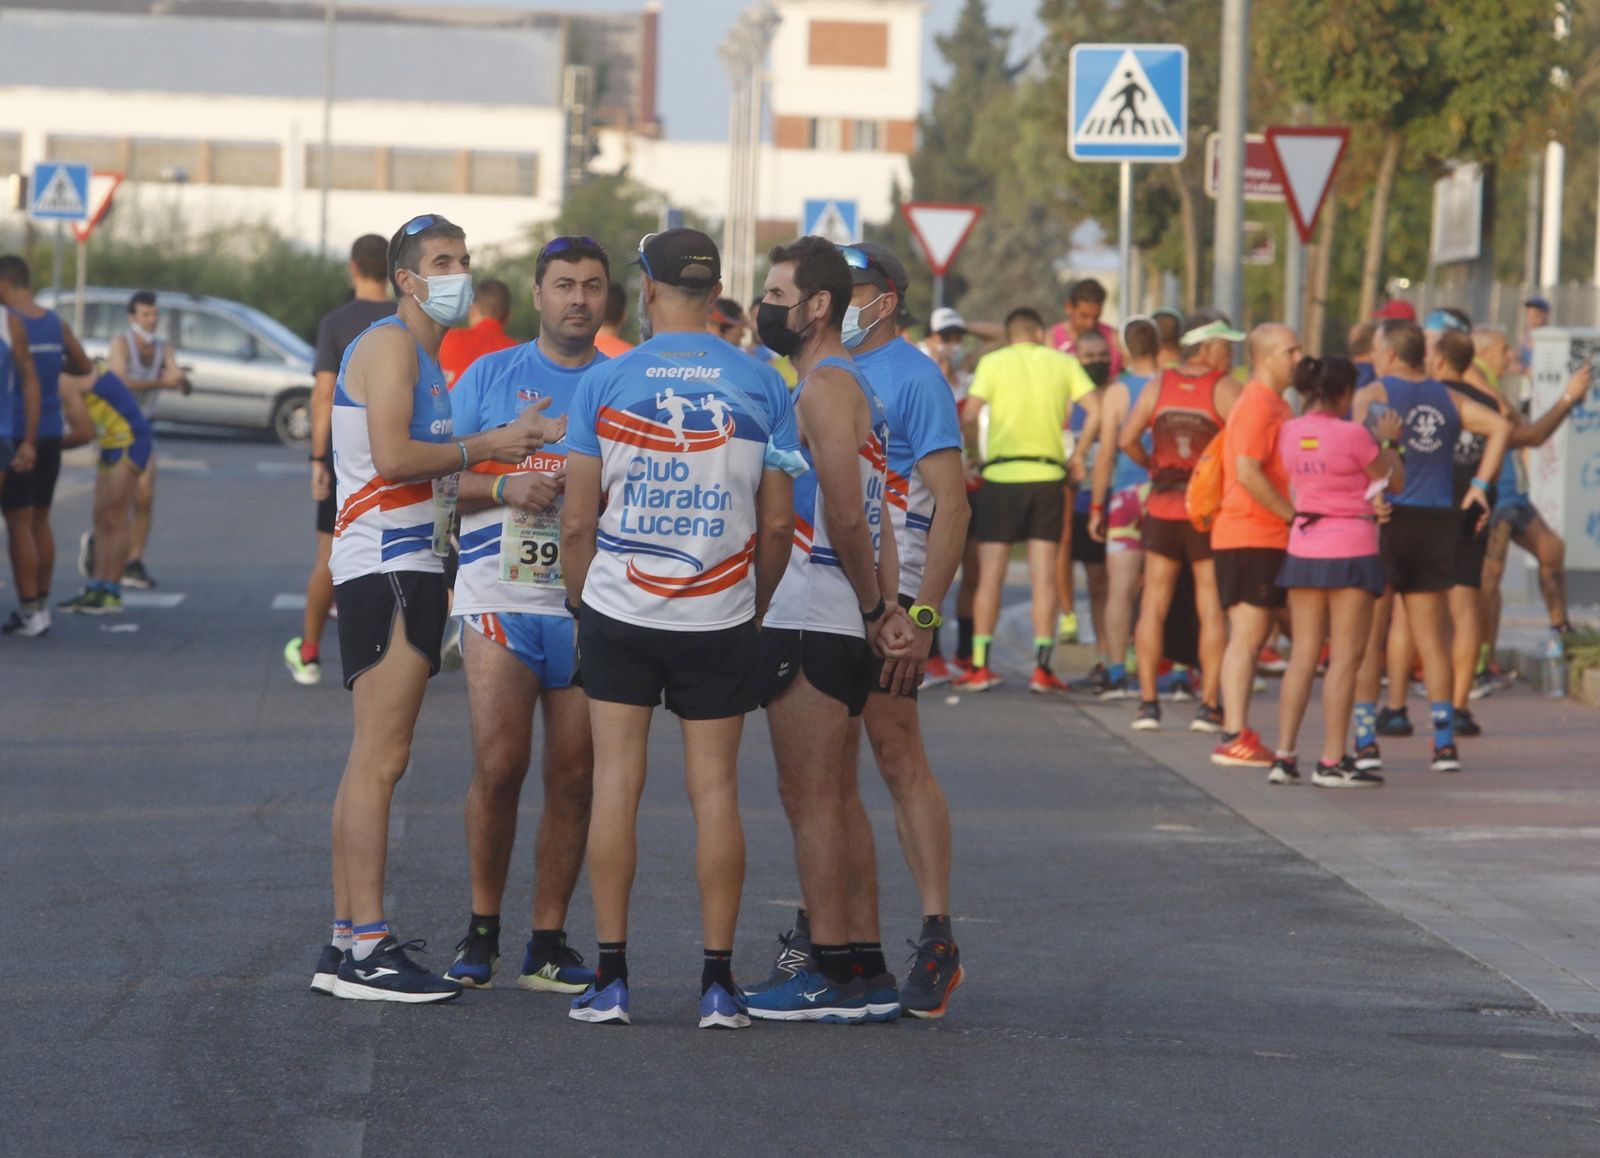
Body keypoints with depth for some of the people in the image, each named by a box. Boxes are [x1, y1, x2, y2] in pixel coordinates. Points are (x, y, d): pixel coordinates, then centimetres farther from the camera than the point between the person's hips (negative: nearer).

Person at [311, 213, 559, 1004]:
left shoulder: (423, 357, 22)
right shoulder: (392, 346, -9)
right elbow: (392, 455, -21)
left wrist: (510, 445, 11)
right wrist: (485, 448, -12)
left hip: (407, 567, 11)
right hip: (387, 570, -11)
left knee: (372, 761, 11)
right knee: (380, 760, -13)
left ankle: (347, 944, 13)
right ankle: (366, 949, -15)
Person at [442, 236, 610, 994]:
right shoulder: (488, 376, 8)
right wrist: (505, 488, -12)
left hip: (591, 605, 1)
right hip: (501, 594, -1)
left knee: (574, 776, 0)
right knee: (498, 765, -10)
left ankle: (548, 944, 8)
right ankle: (481, 928, 5)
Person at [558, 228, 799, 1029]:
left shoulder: (604, 383, -5)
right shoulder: (761, 386, -1)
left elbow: (576, 520, -4)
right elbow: (779, 521, 1)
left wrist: (578, 602, 12)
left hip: (619, 614, -1)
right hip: (719, 622, 1)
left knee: (616, 784, 4)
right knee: (714, 790, 4)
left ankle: (610, 977, 4)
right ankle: (718, 982, 4)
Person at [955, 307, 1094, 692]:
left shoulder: (993, 363, 1)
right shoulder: (1063, 363, 7)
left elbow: (968, 417, -8)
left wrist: (975, 451, 8)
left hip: (1001, 473, -1)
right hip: (1048, 475, 1)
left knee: (991, 573, 3)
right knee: (1044, 574, 3)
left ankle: (979, 666, 0)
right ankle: (1042, 668, -2)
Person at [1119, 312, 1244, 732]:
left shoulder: (1159, 386, 4)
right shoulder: (1224, 388, -8)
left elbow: (1127, 439, 0)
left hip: (1163, 508, 3)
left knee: (1153, 604, 7)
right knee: (1212, 607, 1)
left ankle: (1147, 702, 3)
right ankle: (1208, 704, -2)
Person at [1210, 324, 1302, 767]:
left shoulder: (1275, 405, 18)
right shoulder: (1256, 406, -14)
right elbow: (1247, 472, -23)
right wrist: (1295, 516, -18)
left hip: (1270, 537, 10)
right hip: (1249, 536, -10)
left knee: (1255, 636, 11)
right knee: (1247, 634, -10)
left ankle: (1238, 734, 15)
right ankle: (1234, 738, -10)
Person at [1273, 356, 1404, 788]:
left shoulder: (1290, 433, 2)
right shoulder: (1353, 435, -14)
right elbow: (1394, 481, -3)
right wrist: (1389, 440, 12)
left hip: (1303, 549, 6)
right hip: (1351, 550, -6)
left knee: (1303, 655, 10)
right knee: (1345, 658, -1)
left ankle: (1284, 756, 8)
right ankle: (1332, 761, -3)